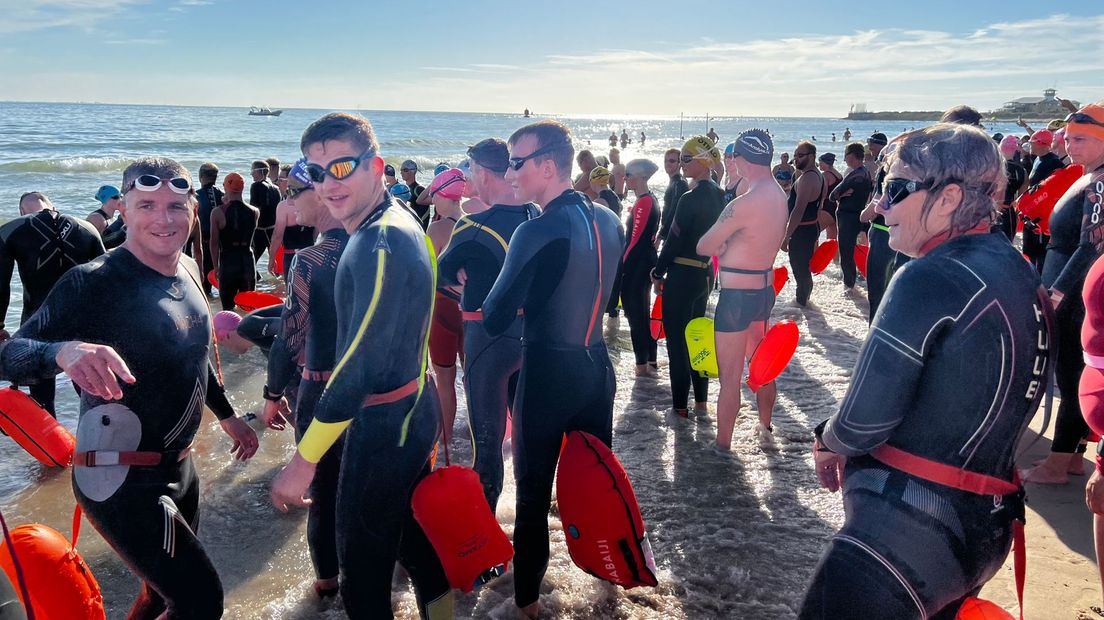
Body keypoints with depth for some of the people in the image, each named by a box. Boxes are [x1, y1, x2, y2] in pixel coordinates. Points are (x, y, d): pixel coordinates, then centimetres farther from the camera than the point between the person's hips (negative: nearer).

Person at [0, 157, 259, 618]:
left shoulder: (188, 271, 4)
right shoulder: (94, 282, -18)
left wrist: (227, 416, 25)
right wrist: (63, 350, -46)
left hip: (178, 467, 8)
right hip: (122, 480, -8)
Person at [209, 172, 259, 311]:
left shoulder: (218, 213, -10)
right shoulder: (254, 212, -2)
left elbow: (214, 242, -7)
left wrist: (216, 266, 4)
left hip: (227, 262, -2)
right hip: (248, 261, 3)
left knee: (228, 307, 5)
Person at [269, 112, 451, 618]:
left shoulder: (381, 244, -24)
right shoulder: (398, 222, 7)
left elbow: (360, 363, -27)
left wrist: (303, 461, -23)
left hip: (385, 425, -10)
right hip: (414, 410, 10)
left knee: (363, 565, 7)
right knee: (416, 536, 24)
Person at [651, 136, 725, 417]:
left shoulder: (690, 199, -20)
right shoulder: (718, 195, 6)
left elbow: (674, 240, -16)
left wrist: (658, 273, -5)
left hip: (682, 275, -9)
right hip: (705, 271, 9)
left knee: (677, 339, 1)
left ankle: (680, 404, 7)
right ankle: (701, 399, 26)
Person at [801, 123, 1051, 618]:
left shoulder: (931, 278, -18)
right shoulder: (1018, 273, 10)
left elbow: (861, 423, -18)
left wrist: (827, 442, 4)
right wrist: (850, 448, 13)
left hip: (906, 530, -9)